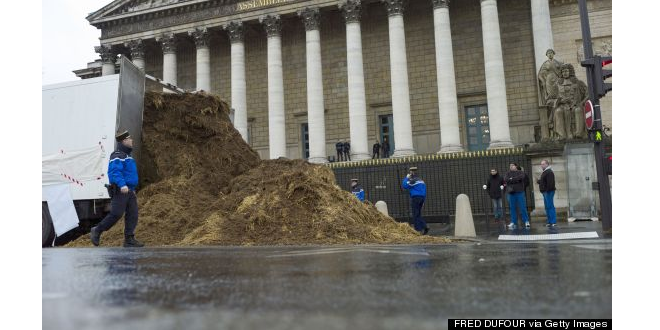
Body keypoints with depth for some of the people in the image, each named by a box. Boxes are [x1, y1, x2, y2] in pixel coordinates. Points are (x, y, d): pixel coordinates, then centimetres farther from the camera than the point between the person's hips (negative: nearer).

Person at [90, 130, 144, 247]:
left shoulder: (127, 155, 22)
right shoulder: (117, 156, -10)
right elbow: (114, 171, -25)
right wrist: (122, 184, -36)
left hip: (129, 191, 9)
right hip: (120, 191, -9)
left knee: (132, 215, 3)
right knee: (116, 214, -10)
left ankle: (129, 239, 6)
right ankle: (96, 231, 8)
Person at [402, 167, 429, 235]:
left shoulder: (413, 180, -10)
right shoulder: (421, 180, 17)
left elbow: (404, 185, -16)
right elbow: (425, 191, 18)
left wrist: (406, 178, -3)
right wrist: (423, 201, 22)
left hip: (415, 198, -8)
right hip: (422, 197, 8)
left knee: (416, 215, -3)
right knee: (418, 214, 14)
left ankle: (418, 229, -4)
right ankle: (424, 227, 2)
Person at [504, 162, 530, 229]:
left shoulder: (520, 172, 6)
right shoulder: (508, 173, 13)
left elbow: (521, 177, -16)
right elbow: (505, 179, -6)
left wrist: (511, 179, -10)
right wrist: (516, 180, -13)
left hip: (520, 192, -2)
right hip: (511, 192, 3)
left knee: (523, 207, -3)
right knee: (512, 208, 3)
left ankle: (526, 221, 6)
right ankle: (513, 222, 9)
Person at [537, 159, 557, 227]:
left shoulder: (549, 172, -13)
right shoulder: (544, 172, 21)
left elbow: (550, 183, -22)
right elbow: (542, 181, 32)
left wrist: (548, 190, -25)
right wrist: (538, 181, 13)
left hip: (548, 192, -11)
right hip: (545, 192, 11)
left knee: (550, 206, -10)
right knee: (547, 207, 12)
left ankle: (553, 222, -9)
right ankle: (549, 221, 16)